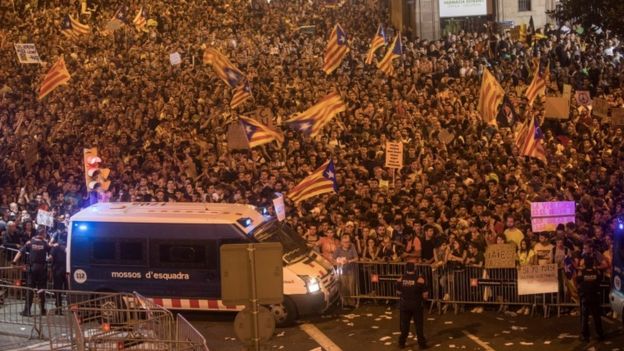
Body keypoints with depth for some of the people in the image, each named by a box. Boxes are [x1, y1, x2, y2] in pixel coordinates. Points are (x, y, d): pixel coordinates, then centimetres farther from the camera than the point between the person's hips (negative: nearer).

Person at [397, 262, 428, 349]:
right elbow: (425, 295, -14)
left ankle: (402, 343, 20)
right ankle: (421, 343, 15)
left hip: (404, 305, 2)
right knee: (419, 325, 10)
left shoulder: (401, 280, -7)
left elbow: (398, 293, 5)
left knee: (404, 324, 14)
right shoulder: (420, 279, -16)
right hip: (417, 305, -2)